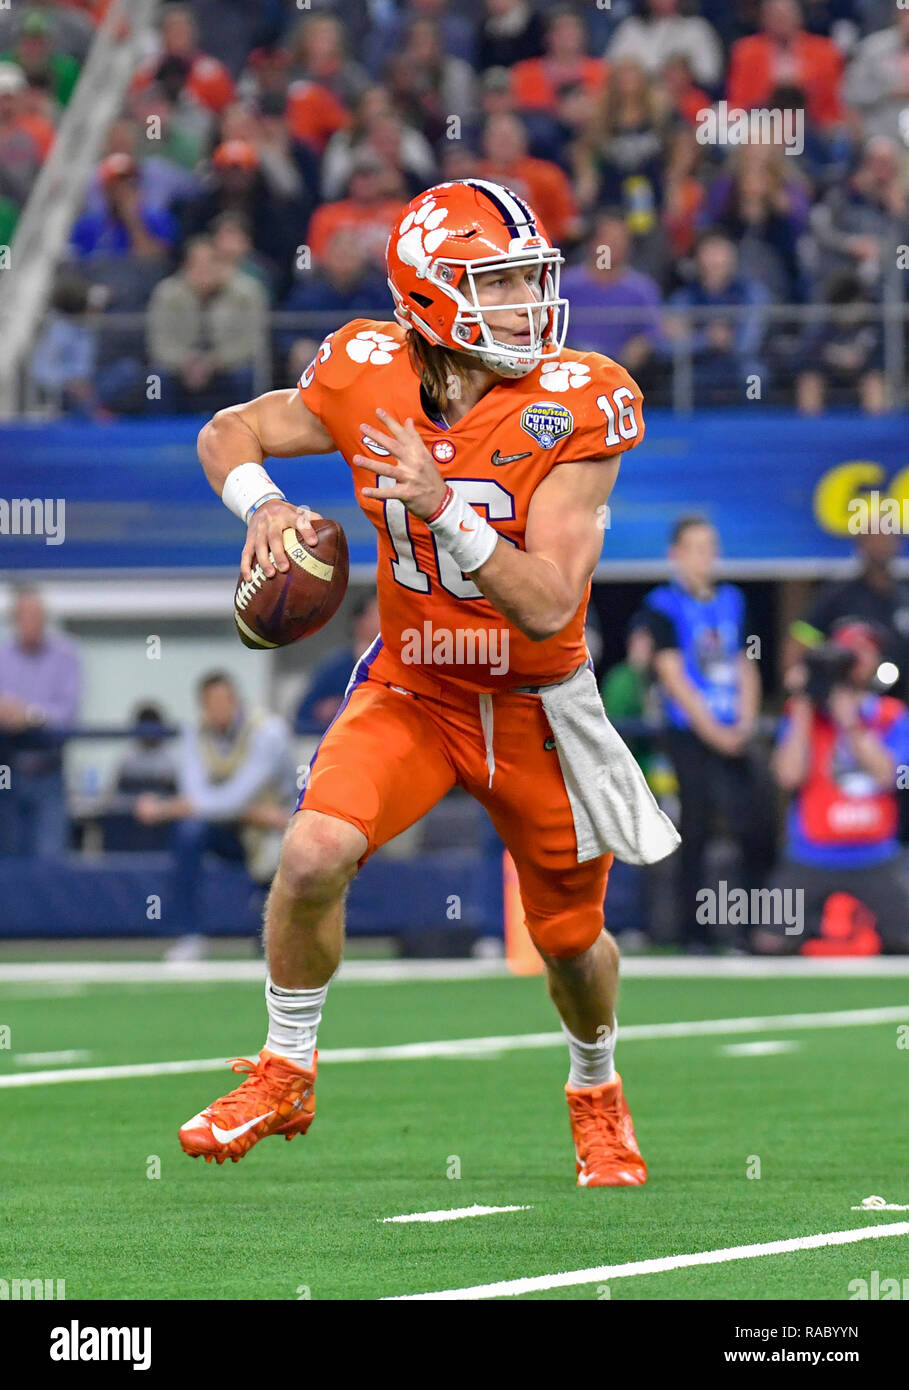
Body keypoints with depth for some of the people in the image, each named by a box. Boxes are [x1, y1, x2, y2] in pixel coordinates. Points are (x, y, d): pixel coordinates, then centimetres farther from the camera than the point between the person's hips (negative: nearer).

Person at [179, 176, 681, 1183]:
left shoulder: (575, 406, -22)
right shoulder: (369, 377, -15)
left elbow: (549, 607, -27)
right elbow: (228, 434, 3)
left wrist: (445, 508, -39)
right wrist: (263, 507, -19)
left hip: (534, 705, -1)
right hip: (409, 689, 1)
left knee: (572, 939, 14)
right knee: (315, 851, -23)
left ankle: (596, 1093, 47)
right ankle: (284, 1076, 0)